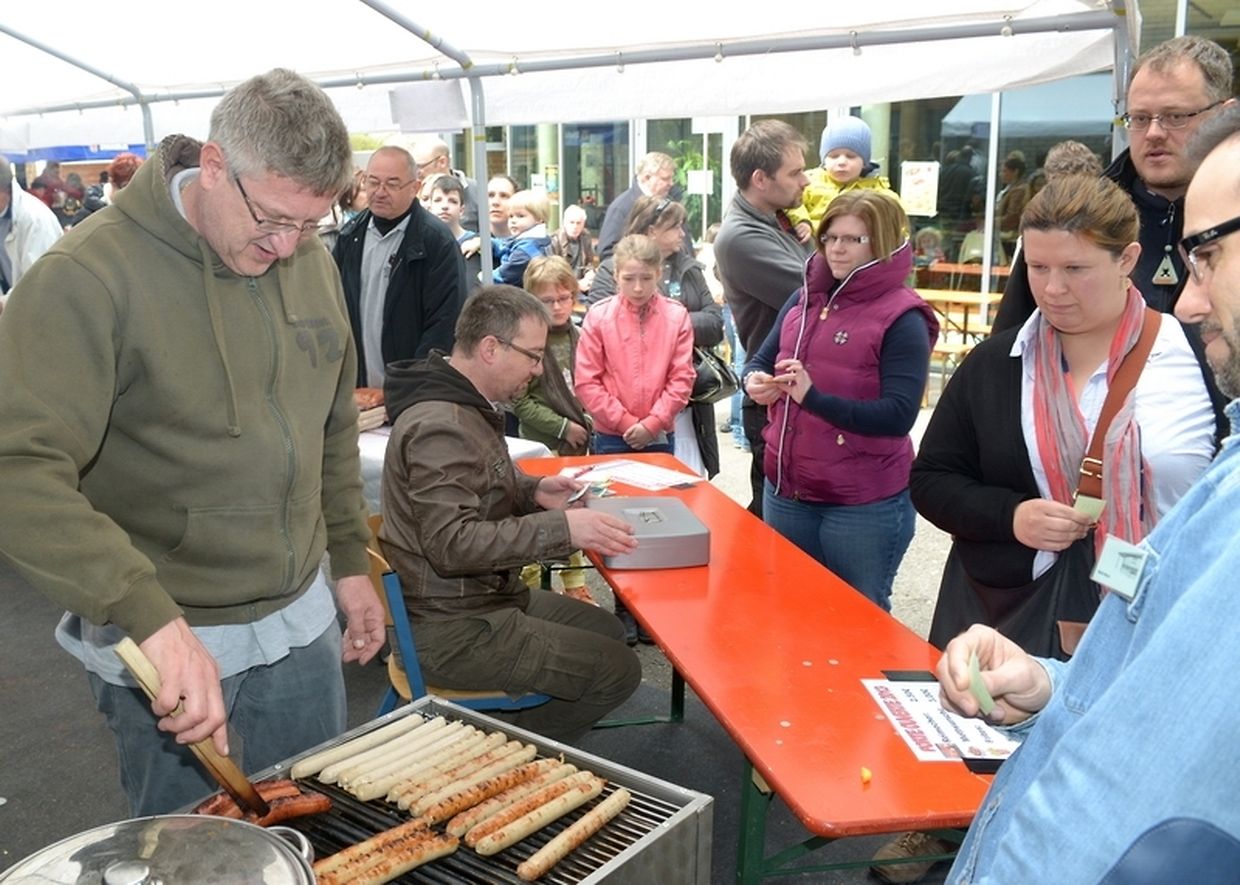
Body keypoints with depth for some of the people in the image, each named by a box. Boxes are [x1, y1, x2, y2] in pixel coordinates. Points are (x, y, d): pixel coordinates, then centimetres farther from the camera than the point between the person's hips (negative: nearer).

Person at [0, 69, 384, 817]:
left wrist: (350, 561, 14)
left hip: (302, 622, 6)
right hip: (172, 646, -5)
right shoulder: (90, 276, -18)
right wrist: (153, 617, -35)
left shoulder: (311, 260, 2)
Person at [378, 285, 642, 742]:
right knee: (617, 670, -9)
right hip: (451, 630, -11)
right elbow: (451, 544, -30)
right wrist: (561, 528, -31)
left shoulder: (464, 403, 9)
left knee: (607, 631, 18)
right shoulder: (440, 426, -25)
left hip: (483, 595, 11)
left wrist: (533, 490, 4)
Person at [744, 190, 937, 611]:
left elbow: (898, 416, -23)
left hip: (864, 505, -6)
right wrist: (755, 381, -13)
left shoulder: (901, 318, -14)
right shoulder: (804, 299, 5)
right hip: (786, 490, 6)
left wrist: (813, 396, -32)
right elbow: (760, 359, 12)